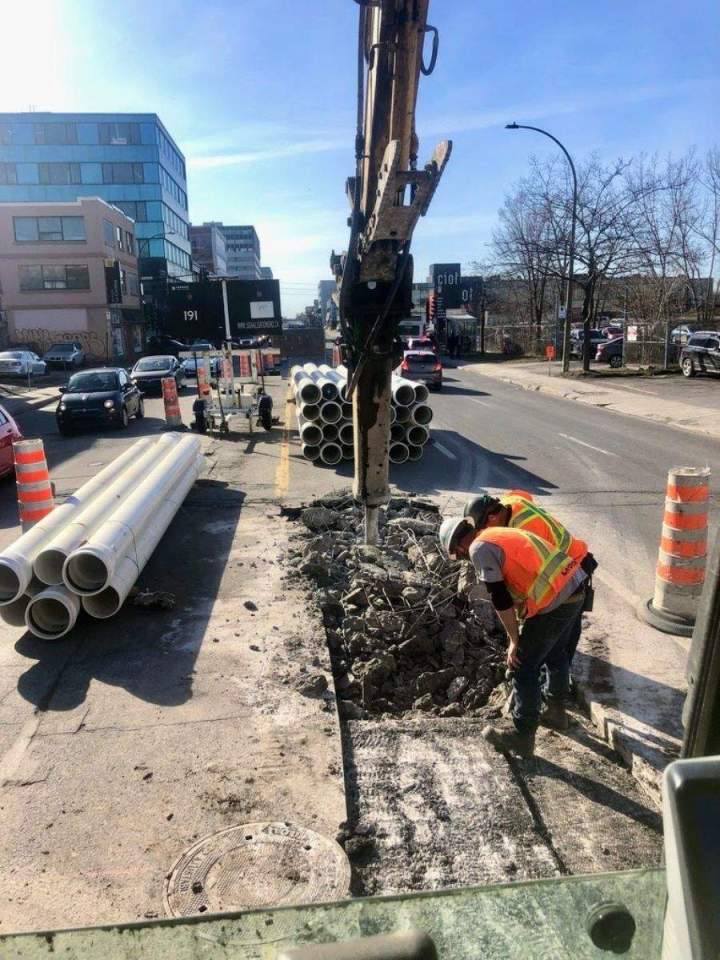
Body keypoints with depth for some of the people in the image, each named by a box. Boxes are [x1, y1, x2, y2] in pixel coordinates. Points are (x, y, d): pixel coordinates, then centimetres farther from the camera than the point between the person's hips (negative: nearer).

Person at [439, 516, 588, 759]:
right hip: (576, 587, 9)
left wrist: (514, 640, -1)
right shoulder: (501, 535, 20)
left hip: (554, 600, -9)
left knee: (524, 666, 5)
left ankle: (522, 735, 16)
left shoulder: (480, 548, -8)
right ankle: (556, 711, 46)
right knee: (556, 654, 27)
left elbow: (500, 598, -11)